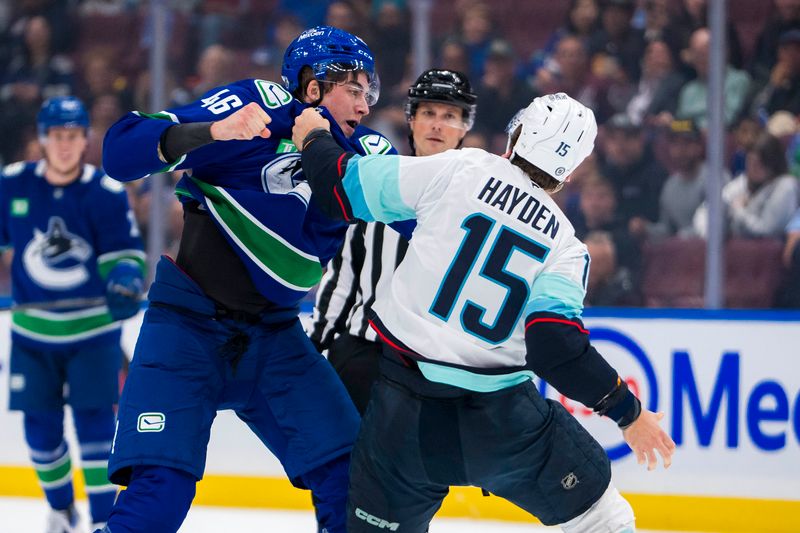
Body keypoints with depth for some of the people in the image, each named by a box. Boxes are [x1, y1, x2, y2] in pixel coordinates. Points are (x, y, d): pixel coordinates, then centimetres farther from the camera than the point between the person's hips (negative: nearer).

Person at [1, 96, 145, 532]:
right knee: (40, 427, 6)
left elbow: (125, 250, -6)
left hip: (92, 328, -2)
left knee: (94, 419, -10)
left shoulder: (106, 192, -10)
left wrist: (125, 284, -25)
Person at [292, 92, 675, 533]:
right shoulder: (564, 245, -1)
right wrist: (628, 411, -4)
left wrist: (315, 141, 21)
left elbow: (348, 187, 1)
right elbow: (555, 346, -14)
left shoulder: (460, 170, -2)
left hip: (404, 411, 0)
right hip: (500, 413, 0)